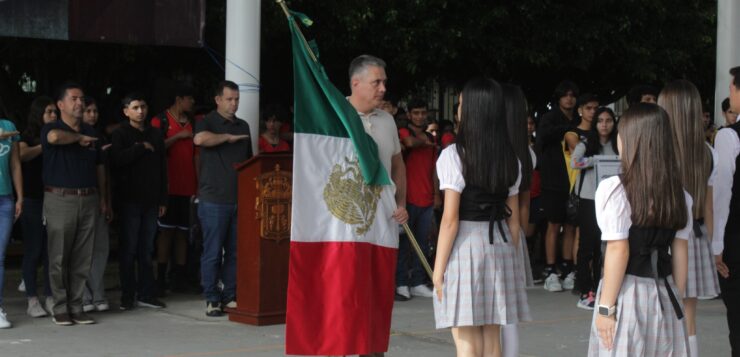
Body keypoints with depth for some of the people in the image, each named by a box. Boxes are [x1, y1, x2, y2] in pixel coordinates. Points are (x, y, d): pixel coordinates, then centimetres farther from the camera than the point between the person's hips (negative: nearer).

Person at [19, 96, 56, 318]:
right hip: (33, 200, -4)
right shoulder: (27, 136, 1)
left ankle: (50, 297, 11)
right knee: (33, 250, -1)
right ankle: (32, 300, 4)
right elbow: (22, 154, -21)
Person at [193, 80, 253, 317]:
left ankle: (230, 296, 14)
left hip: (239, 199, 5)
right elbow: (199, 139, -24)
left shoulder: (243, 126, 18)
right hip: (214, 199, -5)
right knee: (213, 252, -2)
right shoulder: (208, 122, 0)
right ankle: (212, 299, 4)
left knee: (235, 251, 6)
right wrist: (228, 137, -13)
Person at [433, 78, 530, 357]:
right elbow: (513, 220, 11)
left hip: (465, 246, -6)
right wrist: (511, 258, 20)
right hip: (499, 247, 6)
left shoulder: (454, 156, -9)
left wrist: (438, 268, -6)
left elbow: (450, 219, -12)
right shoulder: (510, 160, 8)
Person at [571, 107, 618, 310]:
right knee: (588, 245, -2)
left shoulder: (618, 147, 11)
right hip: (589, 199, -3)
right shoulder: (586, 145, 2)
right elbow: (574, 162, -15)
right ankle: (585, 293, 1)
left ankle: (598, 291, 12)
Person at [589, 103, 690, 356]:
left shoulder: (615, 189, -11)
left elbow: (618, 251, -14)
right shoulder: (679, 192, 5)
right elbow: (680, 249, 9)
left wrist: (606, 307, -10)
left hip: (627, 293, -5)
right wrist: (677, 298, 16)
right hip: (665, 295, 5)